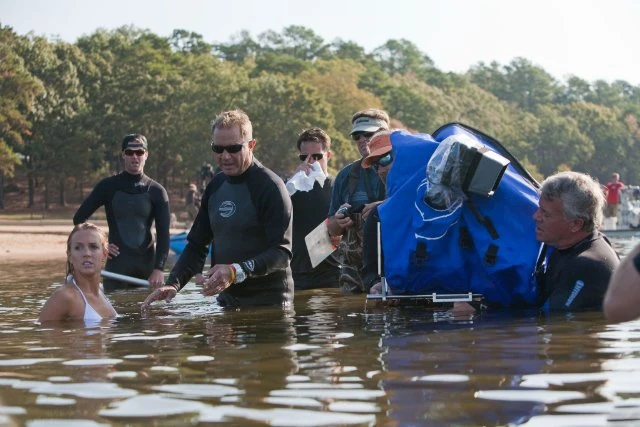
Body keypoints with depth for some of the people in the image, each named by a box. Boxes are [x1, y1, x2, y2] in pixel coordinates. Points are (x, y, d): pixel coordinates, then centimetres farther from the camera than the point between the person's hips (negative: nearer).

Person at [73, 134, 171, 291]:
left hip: (147, 266, 1)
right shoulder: (109, 186, 4)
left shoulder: (156, 191, 4)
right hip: (116, 264, -1)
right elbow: (79, 218, 9)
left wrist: (159, 268, -13)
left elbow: (163, 234, -2)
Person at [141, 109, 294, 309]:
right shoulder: (216, 185, 10)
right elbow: (196, 245, 13)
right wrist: (173, 284, -3)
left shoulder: (269, 186, -12)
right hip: (227, 300, 6)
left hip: (268, 301, -6)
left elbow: (282, 252, -20)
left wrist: (237, 272, -33)